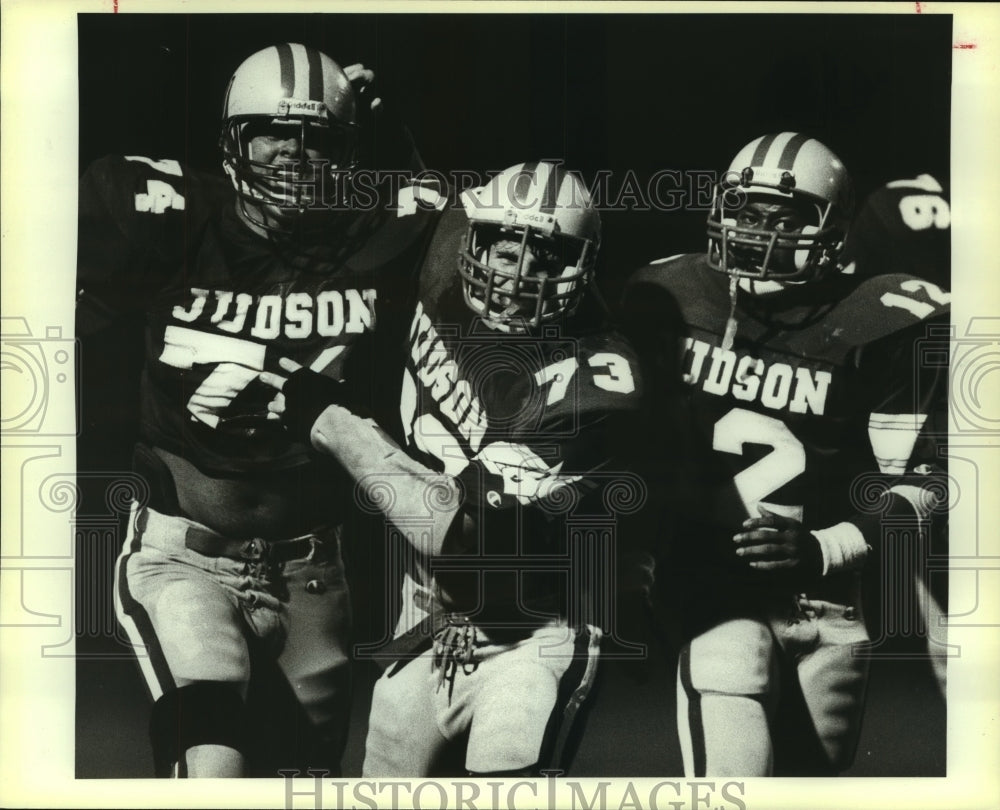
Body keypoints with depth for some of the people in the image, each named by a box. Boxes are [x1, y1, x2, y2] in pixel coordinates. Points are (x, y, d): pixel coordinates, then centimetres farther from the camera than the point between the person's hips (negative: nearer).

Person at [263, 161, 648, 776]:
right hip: (427, 629, 6)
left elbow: (470, 535, -26)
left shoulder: (594, 384, -24)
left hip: (530, 638, -6)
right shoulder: (447, 300, -8)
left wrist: (330, 421, -20)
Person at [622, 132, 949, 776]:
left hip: (828, 610, 2)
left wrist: (824, 549, -16)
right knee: (734, 779, -16)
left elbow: (916, 481, -3)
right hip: (719, 596, -1)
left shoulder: (877, 329, -7)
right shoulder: (670, 299, -2)